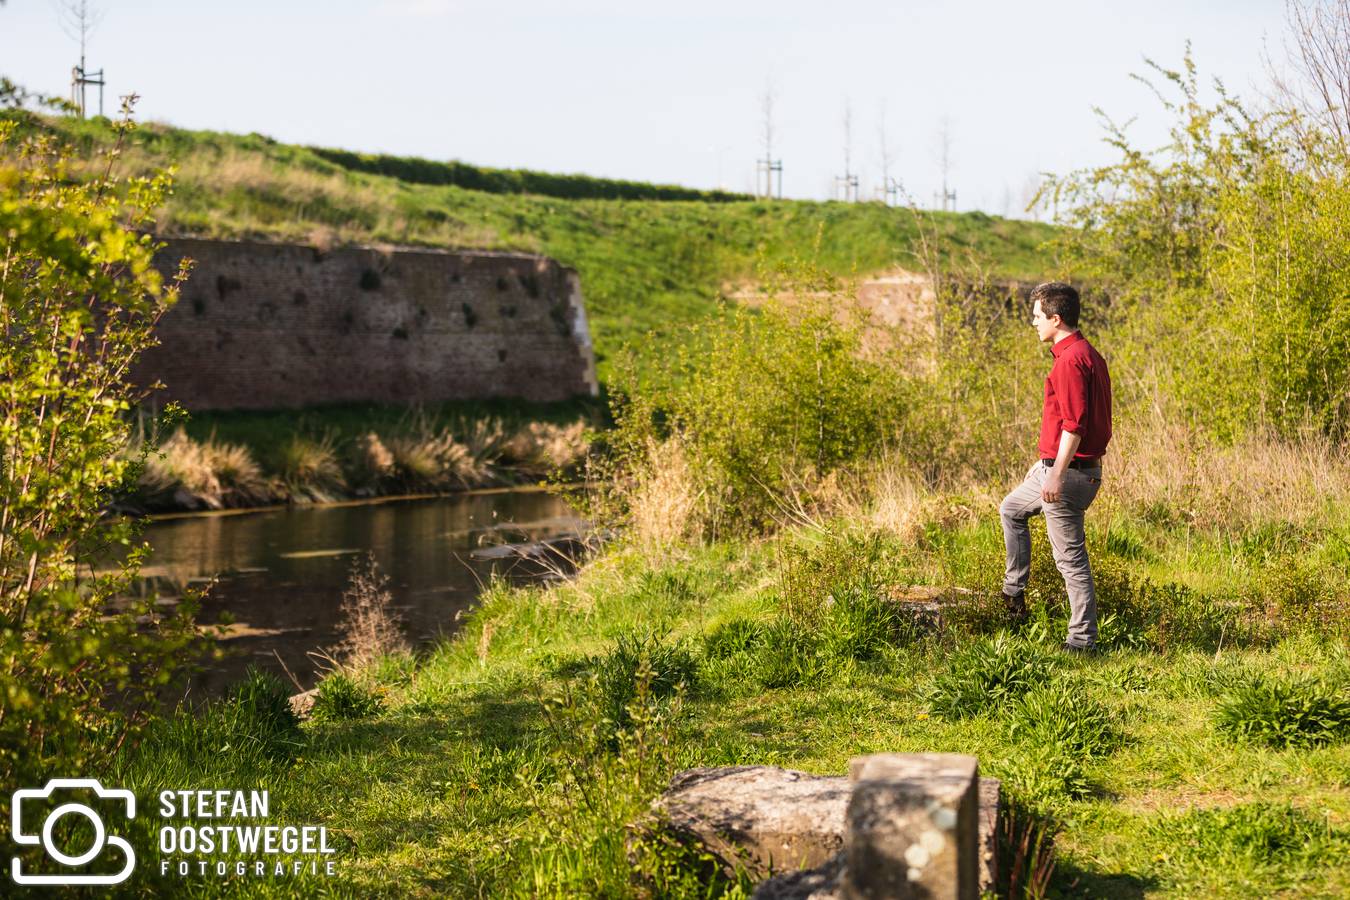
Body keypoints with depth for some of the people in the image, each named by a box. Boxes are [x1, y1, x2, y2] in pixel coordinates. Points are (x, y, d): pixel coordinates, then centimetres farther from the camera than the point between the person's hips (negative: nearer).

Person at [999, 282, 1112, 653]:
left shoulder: (1070, 360, -19)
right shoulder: (1087, 354, 13)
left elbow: (1074, 424, -26)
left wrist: (1056, 474, -26)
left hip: (1068, 472, -11)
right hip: (1067, 467, 11)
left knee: (1071, 558, -4)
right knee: (1011, 508, 28)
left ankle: (1082, 638, 2)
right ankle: (1014, 592, 31)